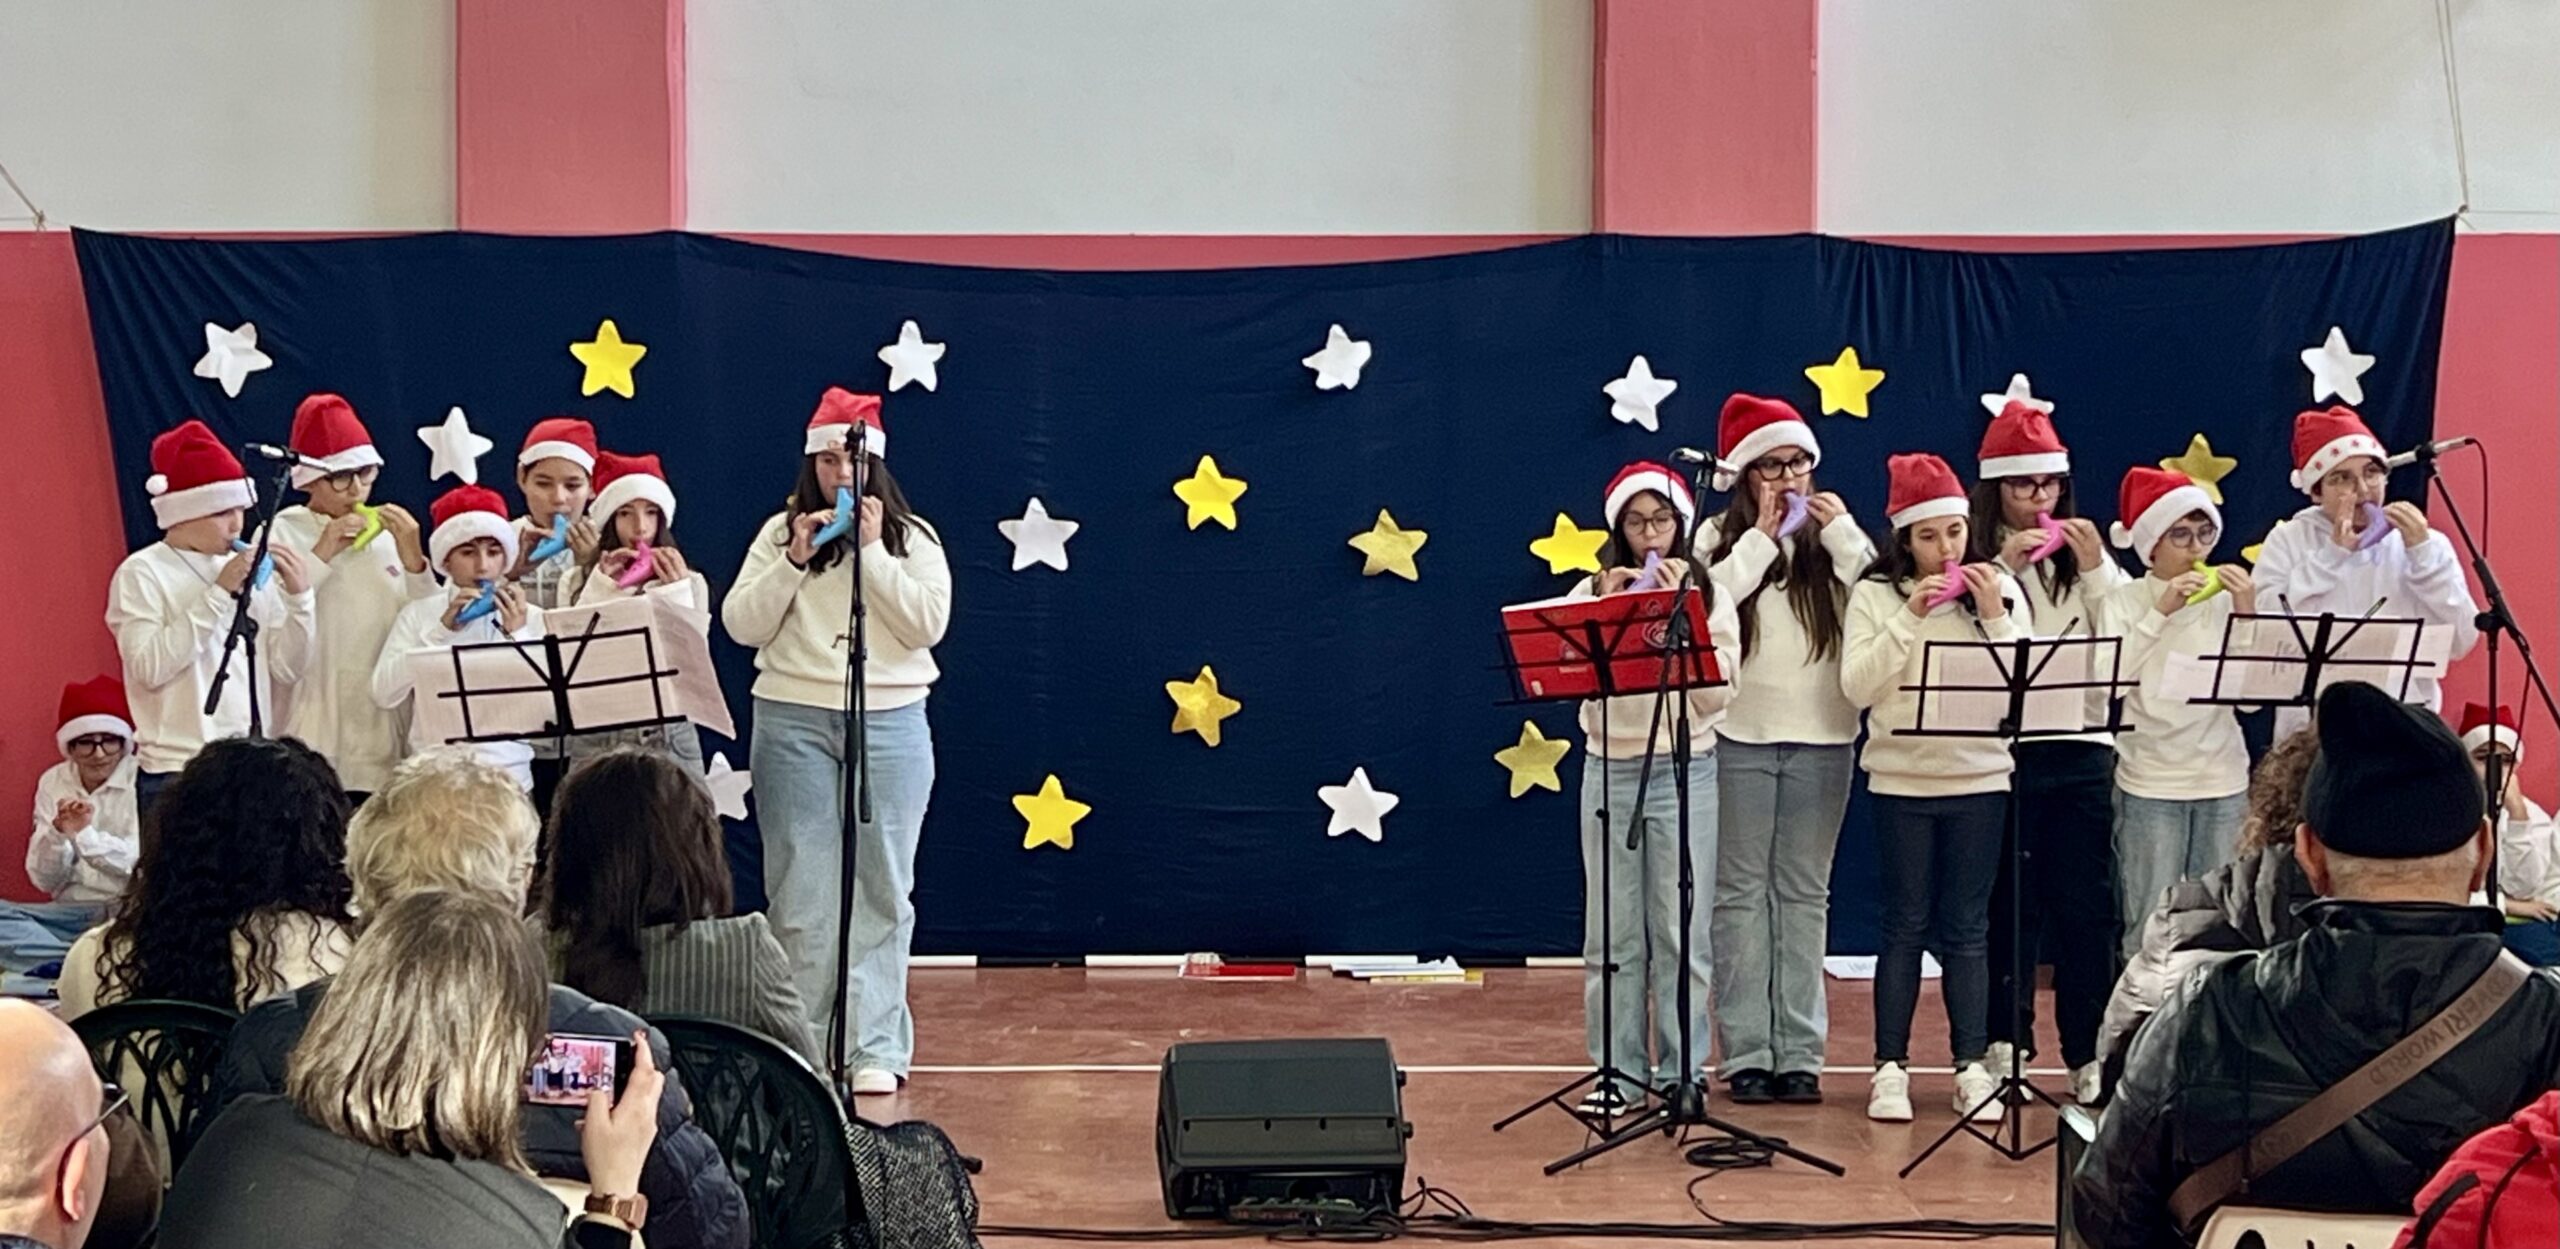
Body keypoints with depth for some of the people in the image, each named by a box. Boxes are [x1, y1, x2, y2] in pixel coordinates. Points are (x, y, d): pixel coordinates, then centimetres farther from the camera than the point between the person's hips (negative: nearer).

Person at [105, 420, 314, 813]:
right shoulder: (142, 573, -3)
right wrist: (217, 594, -17)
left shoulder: (251, 571, 9)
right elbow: (150, 667, -17)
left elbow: (287, 669, 6)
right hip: (177, 773, -4)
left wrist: (299, 597, -7)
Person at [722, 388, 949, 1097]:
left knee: (880, 888, 1)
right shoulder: (780, 532, 8)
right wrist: (795, 559, -10)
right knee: (800, 888, 2)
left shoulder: (912, 537, 6)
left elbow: (928, 624, -7)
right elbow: (741, 625, 0)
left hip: (890, 724, 0)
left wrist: (872, 551, -10)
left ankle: (874, 1047, 5)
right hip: (794, 721, 1)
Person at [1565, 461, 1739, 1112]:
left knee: (1682, 931, 1)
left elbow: (1716, 692, -8)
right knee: (1613, 931, 4)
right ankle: (1617, 1069, 13)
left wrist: (1679, 614, -12)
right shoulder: (1592, 593, 6)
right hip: (1610, 770, 1)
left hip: (1685, 771, -1)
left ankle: (1680, 1070, 11)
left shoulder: (1708, 595, 3)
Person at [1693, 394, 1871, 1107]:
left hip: (1822, 737, 1)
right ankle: (1747, 1053, 6)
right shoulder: (1720, 539, 5)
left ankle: (1800, 1053, 10)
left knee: (1804, 894, 5)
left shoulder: (1833, 535, 8)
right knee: (1743, 893, 2)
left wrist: (1842, 533, -7)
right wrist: (1762, 535, -10)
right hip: (1741, 735, -1)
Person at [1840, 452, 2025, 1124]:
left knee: (1967, 927, 6)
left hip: (1980, 777, 1)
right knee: (1906, 923, 3)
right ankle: (1890, 1068, 9)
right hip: (1902, 778, -1)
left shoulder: (1999, 589, 5)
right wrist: (1908, 620, -15)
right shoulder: (1875, 594, 0)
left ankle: (1972, 1067, 12)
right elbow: (1856, 686, -10)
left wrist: (1994, 617, -12)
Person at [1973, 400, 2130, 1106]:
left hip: (2081, 747, 2)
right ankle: (2004, 1047, 13)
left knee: (2087, 906, 3)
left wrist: (2094, 571, -5)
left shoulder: (2088, 557, 12)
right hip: (2001, 747, -2)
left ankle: (2089, 1055, 10)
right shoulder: (1975, 558, 2)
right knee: (2009, 903, 3)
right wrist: (2003, 569, -14)